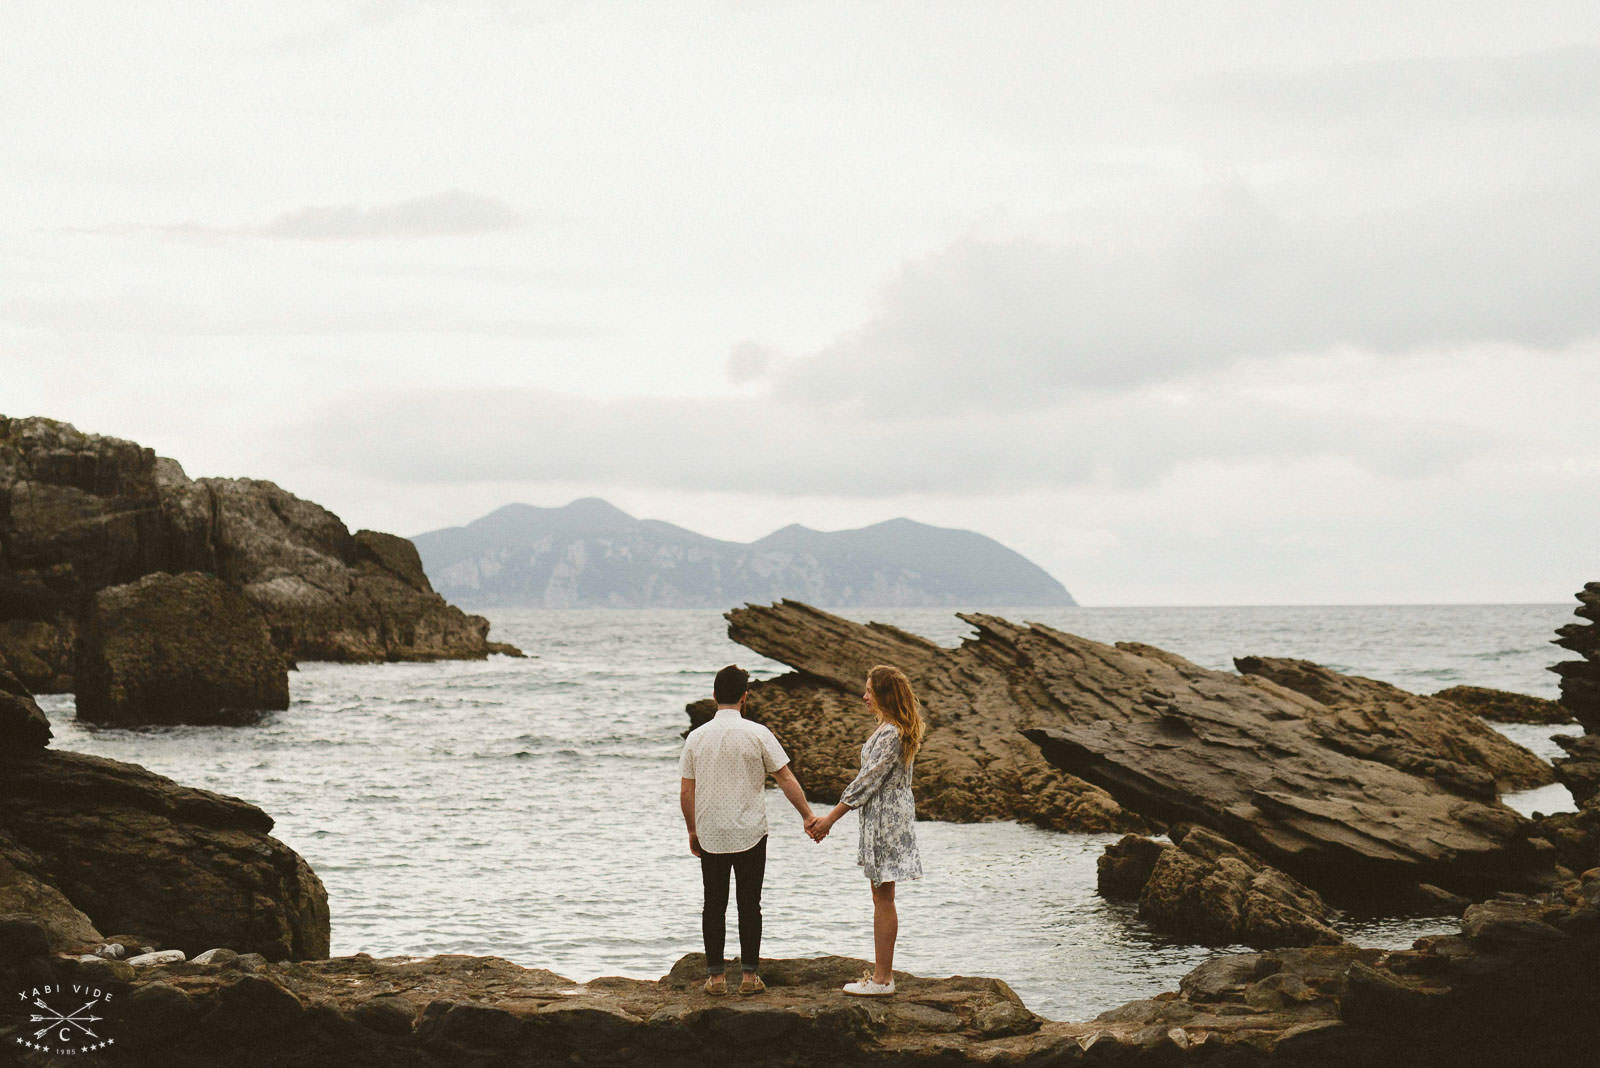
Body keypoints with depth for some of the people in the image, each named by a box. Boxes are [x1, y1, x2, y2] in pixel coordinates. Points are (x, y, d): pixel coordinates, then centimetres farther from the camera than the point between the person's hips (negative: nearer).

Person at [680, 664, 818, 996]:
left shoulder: (697, 737, 0)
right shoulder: (757, 734, -8)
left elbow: (686, 792, 4)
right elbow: (786, 778, -5)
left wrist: (692, 831, 15)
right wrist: (807, 816, 4)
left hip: (710, 836, 2)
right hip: (750, 833, -2)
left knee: (714, 906, 8)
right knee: (750, 905, 5)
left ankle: (715, 975, 8)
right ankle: (750, 975, 6)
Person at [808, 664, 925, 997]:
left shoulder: (891, 734, -21)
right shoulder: (894, 729, 11)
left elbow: (868, 781, -19)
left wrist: (831, 817, -13)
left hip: (886, 818, -10)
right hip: (887, 816, 10)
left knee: (883, 898, -4)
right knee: (881, 897, 15)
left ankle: (882, 979, 1)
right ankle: (882, 968, 23)